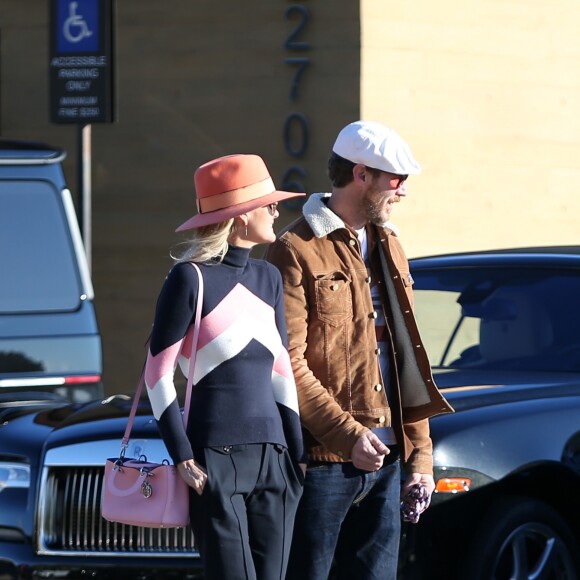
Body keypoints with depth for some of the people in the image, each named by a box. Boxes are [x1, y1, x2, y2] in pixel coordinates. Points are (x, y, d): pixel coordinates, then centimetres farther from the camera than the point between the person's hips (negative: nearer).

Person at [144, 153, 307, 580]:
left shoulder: (268, 278, 13)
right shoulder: (191, 278, -7)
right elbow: (158, 372, -7)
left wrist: (298, 453, 12)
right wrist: (183, 458, -12)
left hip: (272, 457, 7)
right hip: (216, 459, -7)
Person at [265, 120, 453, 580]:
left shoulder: (388, 246, 18)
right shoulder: (297, 251, -7)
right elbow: (288, 363, -13)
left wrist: (420, 452, 13)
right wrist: (346, 435, -18)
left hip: (386, 456, 7)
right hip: (323, 457, -7)